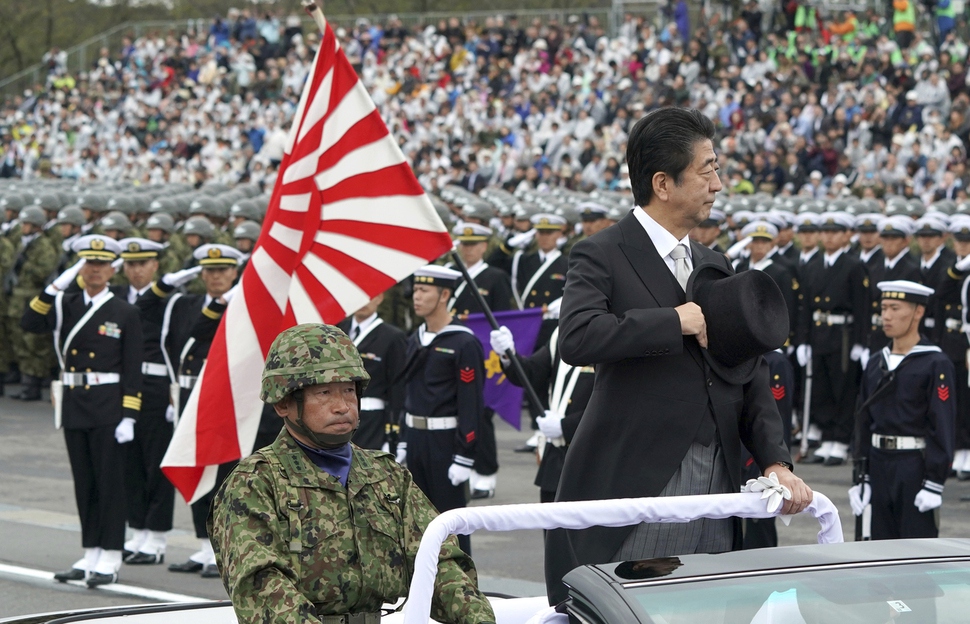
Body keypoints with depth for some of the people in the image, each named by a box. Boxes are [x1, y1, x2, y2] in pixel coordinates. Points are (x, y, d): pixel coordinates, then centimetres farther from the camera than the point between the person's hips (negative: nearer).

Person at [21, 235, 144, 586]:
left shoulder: (125, 313, -3)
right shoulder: (65, 306, 9)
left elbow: (133, 370, -6)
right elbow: (30, 324, -7)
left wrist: (128, 417, -12)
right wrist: (54, 288, -14)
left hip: (107, 408, -4)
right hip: (74, 405, 4)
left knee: (110, 482, -2)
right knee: (84, 483, 10)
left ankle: (110, 560, 1)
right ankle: (91, 555, 17)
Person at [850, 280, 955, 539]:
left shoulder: (935, 365, -8)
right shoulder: (876, 364, 12)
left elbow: (942, 426, -12)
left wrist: (934, 484, -17)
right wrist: (861, 478, 11)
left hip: (915, 467, -6)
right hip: (879, 467, 6)